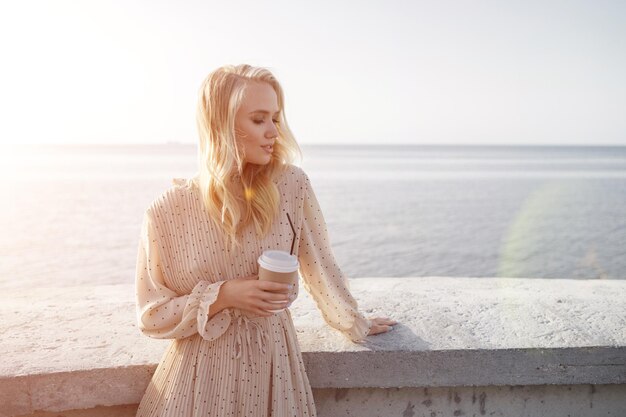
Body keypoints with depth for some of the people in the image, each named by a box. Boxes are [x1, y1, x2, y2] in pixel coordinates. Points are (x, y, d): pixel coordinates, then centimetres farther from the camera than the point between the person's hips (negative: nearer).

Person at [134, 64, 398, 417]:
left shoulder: (291, 185, -9)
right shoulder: (167, 212, -12)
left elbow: (320, 265, 5)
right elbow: (152, 316, -5)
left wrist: (356, 325, 16)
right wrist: (223, 297, -19)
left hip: (274, 363, 1)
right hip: (201, 373, -1)